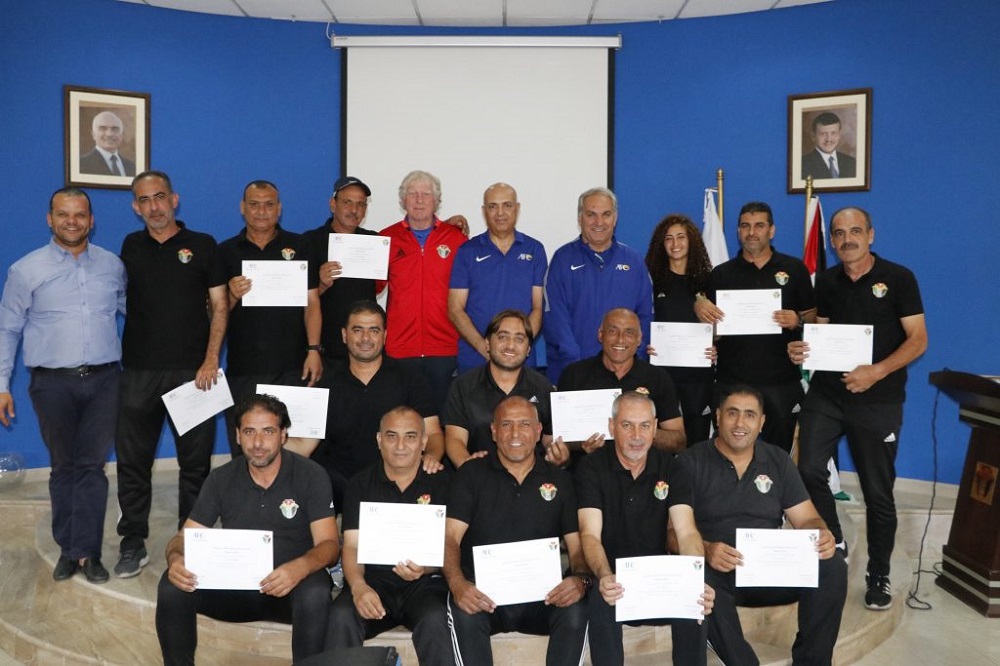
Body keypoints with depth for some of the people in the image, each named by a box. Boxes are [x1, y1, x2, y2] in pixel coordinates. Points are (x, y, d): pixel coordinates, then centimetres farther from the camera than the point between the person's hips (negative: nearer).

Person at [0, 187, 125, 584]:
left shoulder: (112, 265, 6)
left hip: (104, 380, 1)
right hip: (53, 384, -1)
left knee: (92, 466, 3)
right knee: (64, 467, 11)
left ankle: (86, 551, 11)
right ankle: (68, 548, 24)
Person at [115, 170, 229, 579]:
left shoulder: (202, 246, 3)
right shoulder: (129, 247, 10)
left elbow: (219, 307, 1)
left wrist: (211, 360, -10)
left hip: (191, 371, -2)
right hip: (138, 371, 2)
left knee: (195, 461, 5)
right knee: (133, 461, 7)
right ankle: (133, 544, 20)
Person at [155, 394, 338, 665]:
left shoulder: (311, 476, -6)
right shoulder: (221, 479, 4)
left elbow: (329, 544, -11)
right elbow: (185, 536, 4)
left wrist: (300, 568, -34)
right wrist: (176, 558, -22)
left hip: (289, 589, -3)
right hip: (233, 584, 3)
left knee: (315, 593, -36)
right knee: (172, 586, -22)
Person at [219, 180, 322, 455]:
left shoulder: (299, 247, 7)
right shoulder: (225, 251, 9)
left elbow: (311, 302, 3)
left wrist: (314, 350, -6)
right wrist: (232, 297, -13)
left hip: (292, 366, -1)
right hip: (242, 368, 1)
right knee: (243, 450, 5)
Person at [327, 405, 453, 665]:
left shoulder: (441, 483, 4)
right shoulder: (361, 484, 9)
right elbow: (352, 546, 2)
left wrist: (424, 568, -23)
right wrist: (358, 586, -19)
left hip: (425, 584, -1)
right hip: (373, 582, 2)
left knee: (435, 620, -32)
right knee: (341, 616, -29)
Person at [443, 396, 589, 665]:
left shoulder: (560, 481, 11)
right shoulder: (472, 474, 6)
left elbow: (578, 545, 7)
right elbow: (450, 538, -2)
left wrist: (581, 579, -17)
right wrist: (458, 585, -22)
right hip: (484, 595, -1)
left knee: (576, 611, -29)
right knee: (464, 613, -34)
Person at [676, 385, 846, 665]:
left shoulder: (778, 461, 12)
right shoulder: (691, 463, 0)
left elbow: (806, 519, 9)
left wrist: (822, 535, -16)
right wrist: (705, 549, -30)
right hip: (717, 570, -3)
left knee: (832, 566, -21)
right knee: (699, 580, -37)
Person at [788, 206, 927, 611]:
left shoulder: (898, 278, -5)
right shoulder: (826, 281, 7)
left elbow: (918, 340, -8)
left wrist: (876, 372, -23)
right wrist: (800, 349, -9)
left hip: (878, 399, -3)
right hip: (826, 394, 3)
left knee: (878, 492, 6)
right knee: (808, 470, -9)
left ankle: (878, 575, 24)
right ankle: (833, 544, 17)